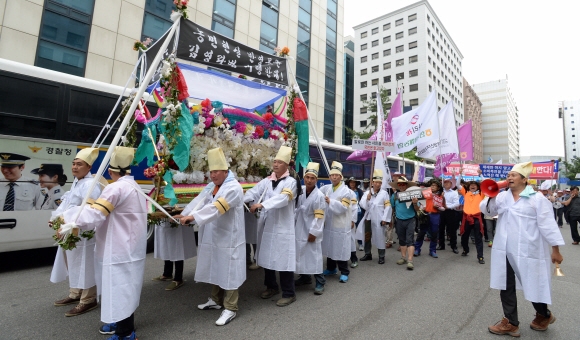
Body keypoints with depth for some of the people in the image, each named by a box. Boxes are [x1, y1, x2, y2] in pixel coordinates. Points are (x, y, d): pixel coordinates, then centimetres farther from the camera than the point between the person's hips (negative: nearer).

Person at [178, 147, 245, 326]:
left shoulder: (233, 188, -19)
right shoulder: (211, 186, 10)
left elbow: (215, 208, -29)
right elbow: (198, 201, 0)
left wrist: (192, 217, -32)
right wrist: (183, 215, -13)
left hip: (228, 238, -8)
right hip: (213, 237, 8)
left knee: (228, 272, 2)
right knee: (216, 270, 21)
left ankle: (230, 308, 17)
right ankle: (216, 300, 38)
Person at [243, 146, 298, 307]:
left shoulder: (291, 182, -7)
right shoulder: (266, 181, 9)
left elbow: (282, 199, -23)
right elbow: (253, 192, -1)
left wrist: (261, 204, -33)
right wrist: (240, 201, -22)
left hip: (282, 227, -6)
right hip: (266, 225, 6)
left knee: (283, 259, 0)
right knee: (267, 257, 16)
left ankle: (289, 293, 16)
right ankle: (271, 286, 36)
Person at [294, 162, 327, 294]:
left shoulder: (319, 196, -17)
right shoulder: (300, 191, 0)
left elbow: (319, 217, -16)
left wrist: (313, 232, -16)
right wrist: (293, 224, 9)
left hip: (311, 231, -6)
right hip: (300, 229, 6)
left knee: (314, 255, 0)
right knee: (301, 254, 16)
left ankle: (320, 282, 15)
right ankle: (305, 277, 33)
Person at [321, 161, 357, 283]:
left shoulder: (346, 191, -10)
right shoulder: (326, 188, 6)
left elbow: (343, 208, -18)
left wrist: (330, 201, -23)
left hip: (341, 225, -5)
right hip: (328, 223, 6)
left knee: (340, 249, 0)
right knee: (329, 247, 16)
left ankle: (344, 272, 14)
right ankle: (331, 268, 32)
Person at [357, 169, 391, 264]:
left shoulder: (384, 193, -2)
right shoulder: (367, 193, 5)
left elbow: (388, 207, -7)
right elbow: (362, 205, -4)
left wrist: (385, 219, -11)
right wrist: (367, 199, -21)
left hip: (378, 220, -3)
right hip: (368, 218, 4)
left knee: (379, 237, 3)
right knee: (367, 237, 13)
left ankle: (381, 257, 18)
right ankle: (368, 254, 29)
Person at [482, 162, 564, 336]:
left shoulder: (537, 198, -7)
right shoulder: (502, 196, 6)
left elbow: (547, 224, -8)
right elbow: (486, 210, 7)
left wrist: (556, 250, -8)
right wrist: (491, 196, -10)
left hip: (528, 251, -4)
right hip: (505, 251, 5)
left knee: (534, 285, 13)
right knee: (506, 286, 11)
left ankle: (544, 315, 42)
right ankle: (511, 323, 26)